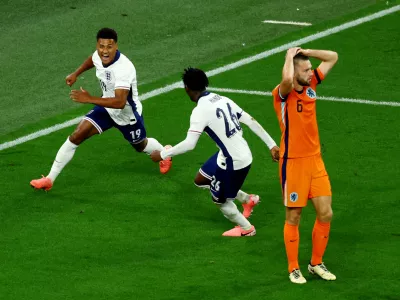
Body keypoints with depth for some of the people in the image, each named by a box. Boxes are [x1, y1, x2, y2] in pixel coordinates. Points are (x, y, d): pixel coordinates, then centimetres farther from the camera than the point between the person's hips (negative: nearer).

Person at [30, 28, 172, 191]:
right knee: (76, 136, -11)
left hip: (128, 114, -5)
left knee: (140, 145, 24)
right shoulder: (98, 55, -17)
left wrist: (90, 99, -51)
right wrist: (76, 74, 10)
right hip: (107, 107, 5)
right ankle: (50, 179, -4)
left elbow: (120, 102, -47)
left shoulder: (124, 68, -39)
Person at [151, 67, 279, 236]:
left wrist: (162, 154, -11)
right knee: (200, 180, 24)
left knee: (220, 200, 16)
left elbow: (189, 144, -23)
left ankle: (246, 229, 37)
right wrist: (271, 145, 13)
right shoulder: (222, 100, 4)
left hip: (233, 162, -8)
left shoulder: (200, 110, -19)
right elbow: (251, 122, 6)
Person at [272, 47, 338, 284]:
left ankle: (316, 263, 21)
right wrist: (290, 57, -22)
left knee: (326, 214, 5)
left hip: (315, 160, 6)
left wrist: (306, 52, -4)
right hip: (293, 162, -6)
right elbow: (287, 80, -40)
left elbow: (333, 57, 9)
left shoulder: (311, 85, 4)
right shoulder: (283, 94, -15)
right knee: (294, 217, 4)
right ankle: (294, 268, 17)